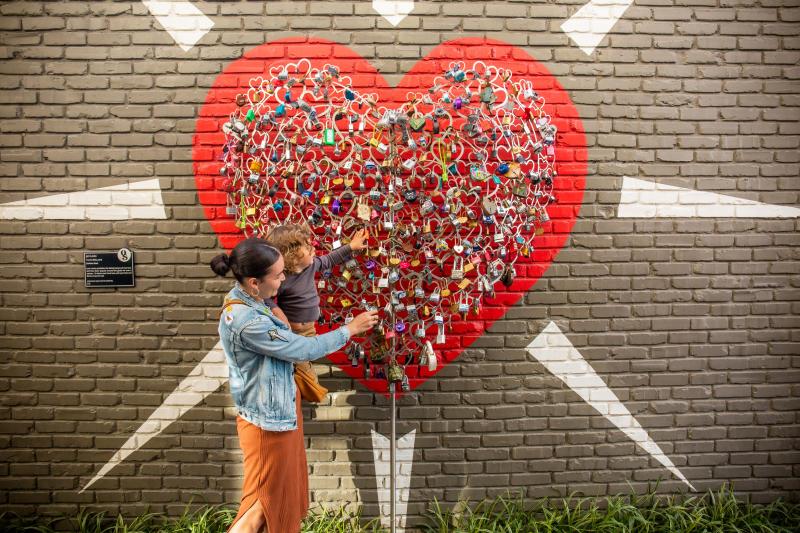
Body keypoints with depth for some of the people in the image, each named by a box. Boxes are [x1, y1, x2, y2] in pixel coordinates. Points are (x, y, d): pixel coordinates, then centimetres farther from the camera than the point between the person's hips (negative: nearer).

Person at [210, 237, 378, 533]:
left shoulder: (246, 300, -3)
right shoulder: (246, 321, -33)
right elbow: (304, 350, -25)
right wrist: (350, 329, -15)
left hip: (280, 407, 9)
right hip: (269, 419, -9)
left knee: (284, 486, 27)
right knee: (267, 494, 12)